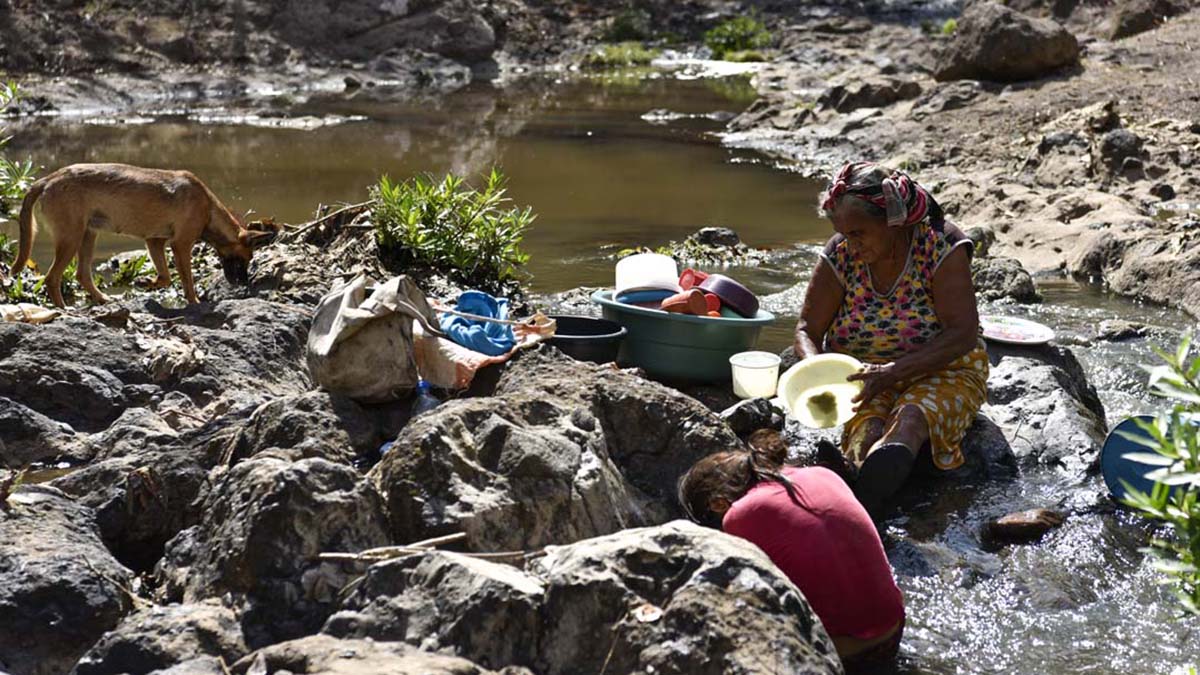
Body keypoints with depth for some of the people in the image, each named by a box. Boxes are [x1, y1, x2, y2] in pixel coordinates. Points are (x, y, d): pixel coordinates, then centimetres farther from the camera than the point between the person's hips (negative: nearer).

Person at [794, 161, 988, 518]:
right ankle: (856, 468, -65)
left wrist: (893, 370, -31)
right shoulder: (840, 254, -5)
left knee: (912, 415, -36)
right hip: (863, 374, 3)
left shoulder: (940, 245, -14)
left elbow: (963, 334, -20)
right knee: (867, 420, -32)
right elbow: (808, 330, 1)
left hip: (940, 371, -3)